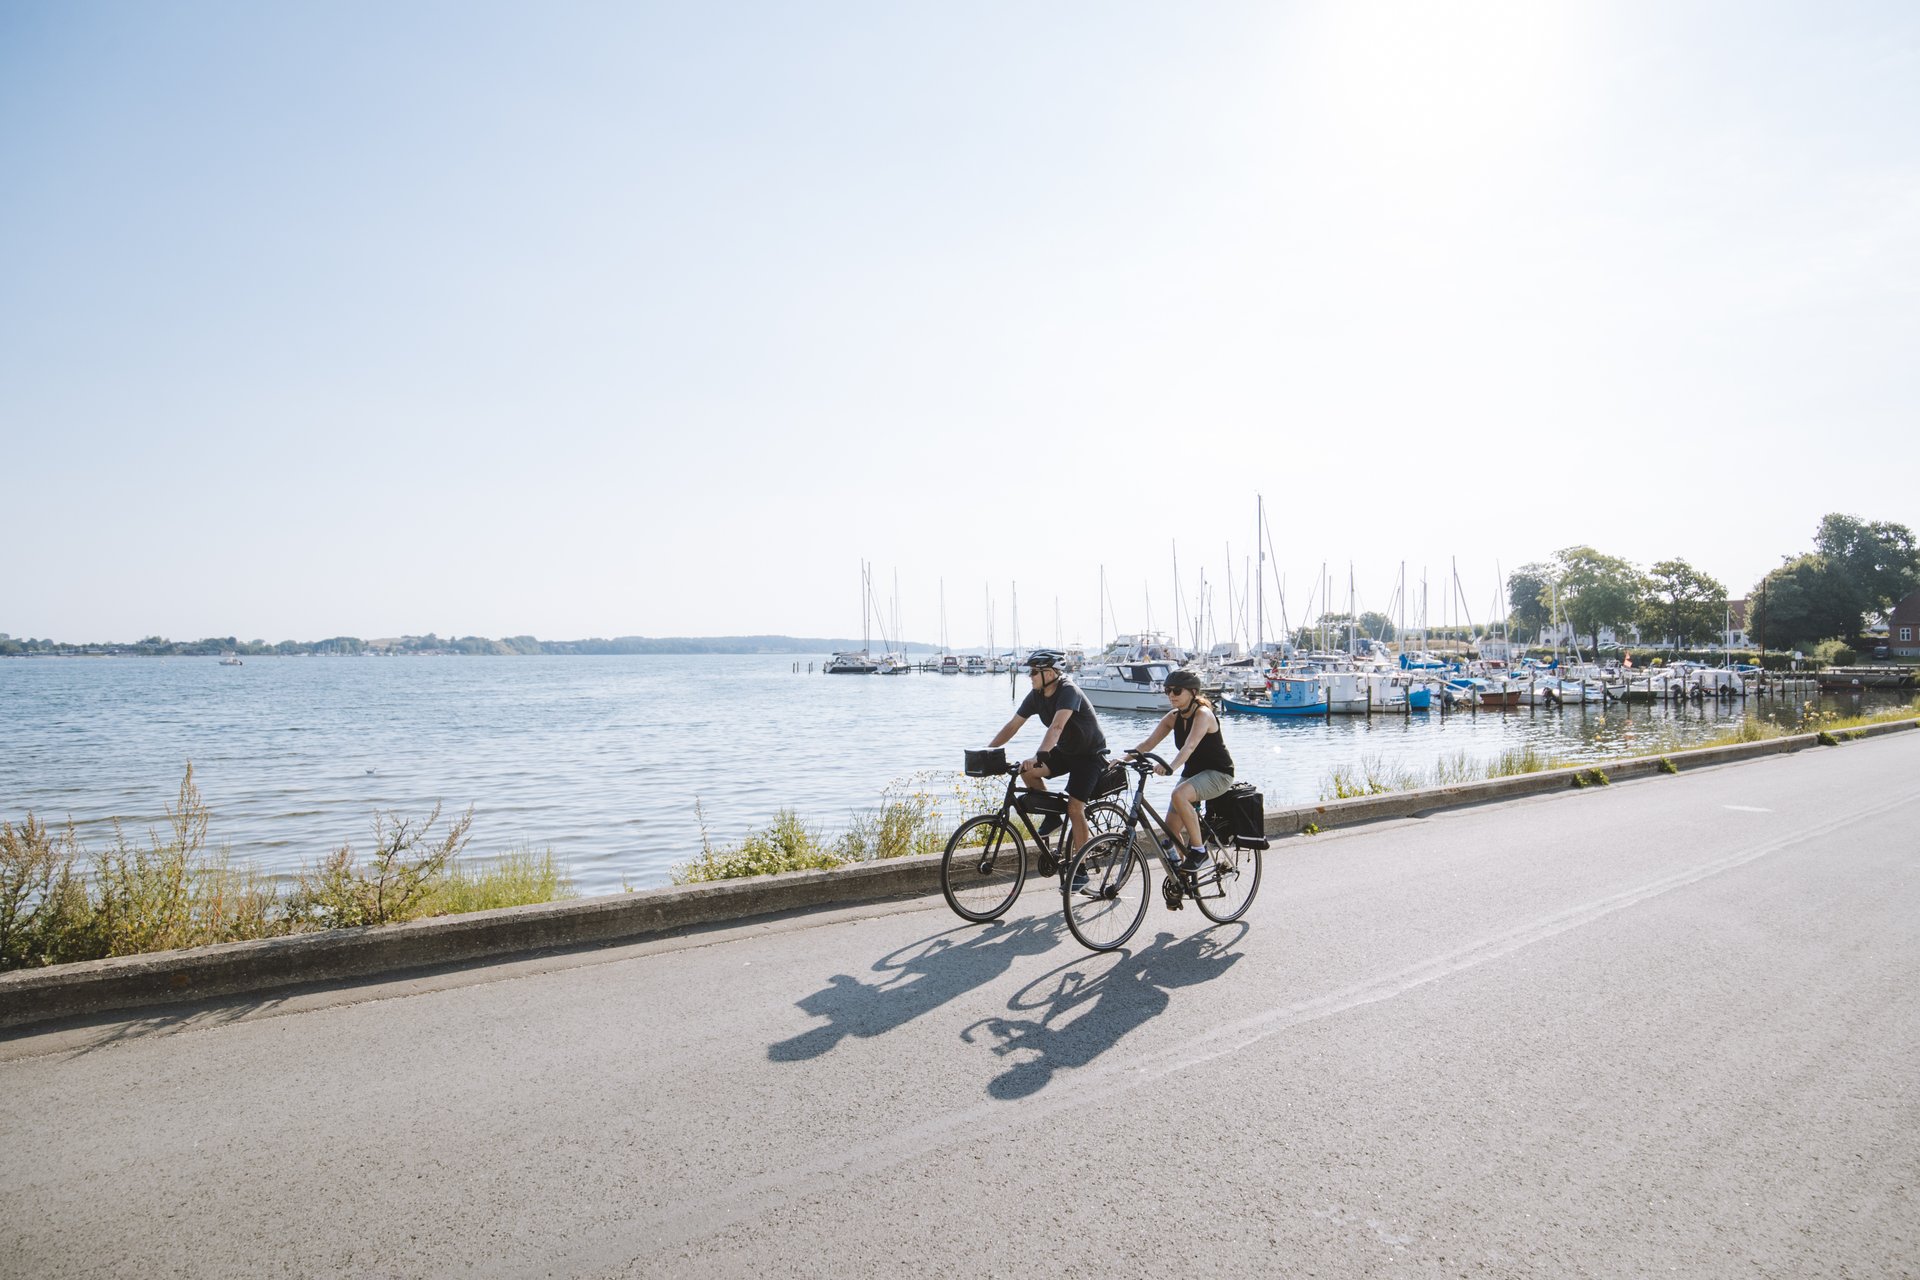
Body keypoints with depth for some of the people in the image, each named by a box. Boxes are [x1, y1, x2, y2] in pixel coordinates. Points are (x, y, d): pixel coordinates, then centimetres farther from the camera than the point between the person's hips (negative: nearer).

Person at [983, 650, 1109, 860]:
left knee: (1074, 808, -16)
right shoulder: (1036, 695, -6)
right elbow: (1013, 725, -3)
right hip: (1065, 750, 7)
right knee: (1026, 770, -15)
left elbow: (1056, 727, -43)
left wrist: (1038, 757, -55)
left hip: (1090, 754, -7)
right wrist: (987, 750, -13)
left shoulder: (1068, 691, -28)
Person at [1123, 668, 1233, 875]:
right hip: (1192, 773, 7)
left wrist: (1170, 767, -53)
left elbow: (1189, 746, -36)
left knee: (1179, 794, -35)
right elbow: (1149, 742, -6)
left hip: (1218, 773, -7)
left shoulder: (1202, 714, -20)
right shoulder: (1173, 717, 1)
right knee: (1171, 829, -3)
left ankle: (1199, 850, -21)